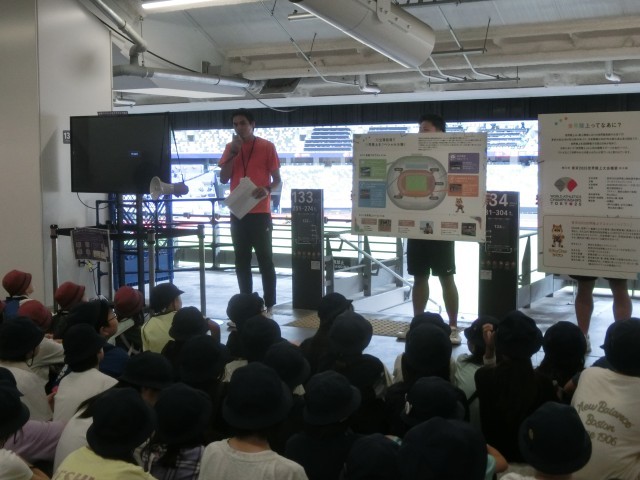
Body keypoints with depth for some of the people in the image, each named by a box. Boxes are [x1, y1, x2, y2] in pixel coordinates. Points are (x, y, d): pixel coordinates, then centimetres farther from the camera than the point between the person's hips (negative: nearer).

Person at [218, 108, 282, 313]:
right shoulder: (230, 147, 10)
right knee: (241, 260, 7)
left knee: (265, 259, -2)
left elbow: (277, 179, 0)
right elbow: (223, 178, 1)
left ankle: (269, 304, 1)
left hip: (260, 213, -4)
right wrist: (233, 152, -8)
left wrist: (267, 189, -21)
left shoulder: (267, 146, -1)